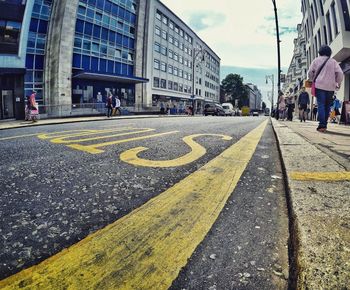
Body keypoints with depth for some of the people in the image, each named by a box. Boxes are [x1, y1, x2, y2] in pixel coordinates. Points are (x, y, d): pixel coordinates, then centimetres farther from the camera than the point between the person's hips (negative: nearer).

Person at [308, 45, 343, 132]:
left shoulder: (316, 60, 8)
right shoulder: (333, 61, 9)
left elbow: (310, 72, 5)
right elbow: (340, 73, 1)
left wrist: (313, 80, 21)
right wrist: (338, 83, 14)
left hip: (319, 86, -1)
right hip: (330, 87, 2)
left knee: (321, 105, -8)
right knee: (327, 106, 11)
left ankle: (322, 125, -21)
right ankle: (324, 124, 11)